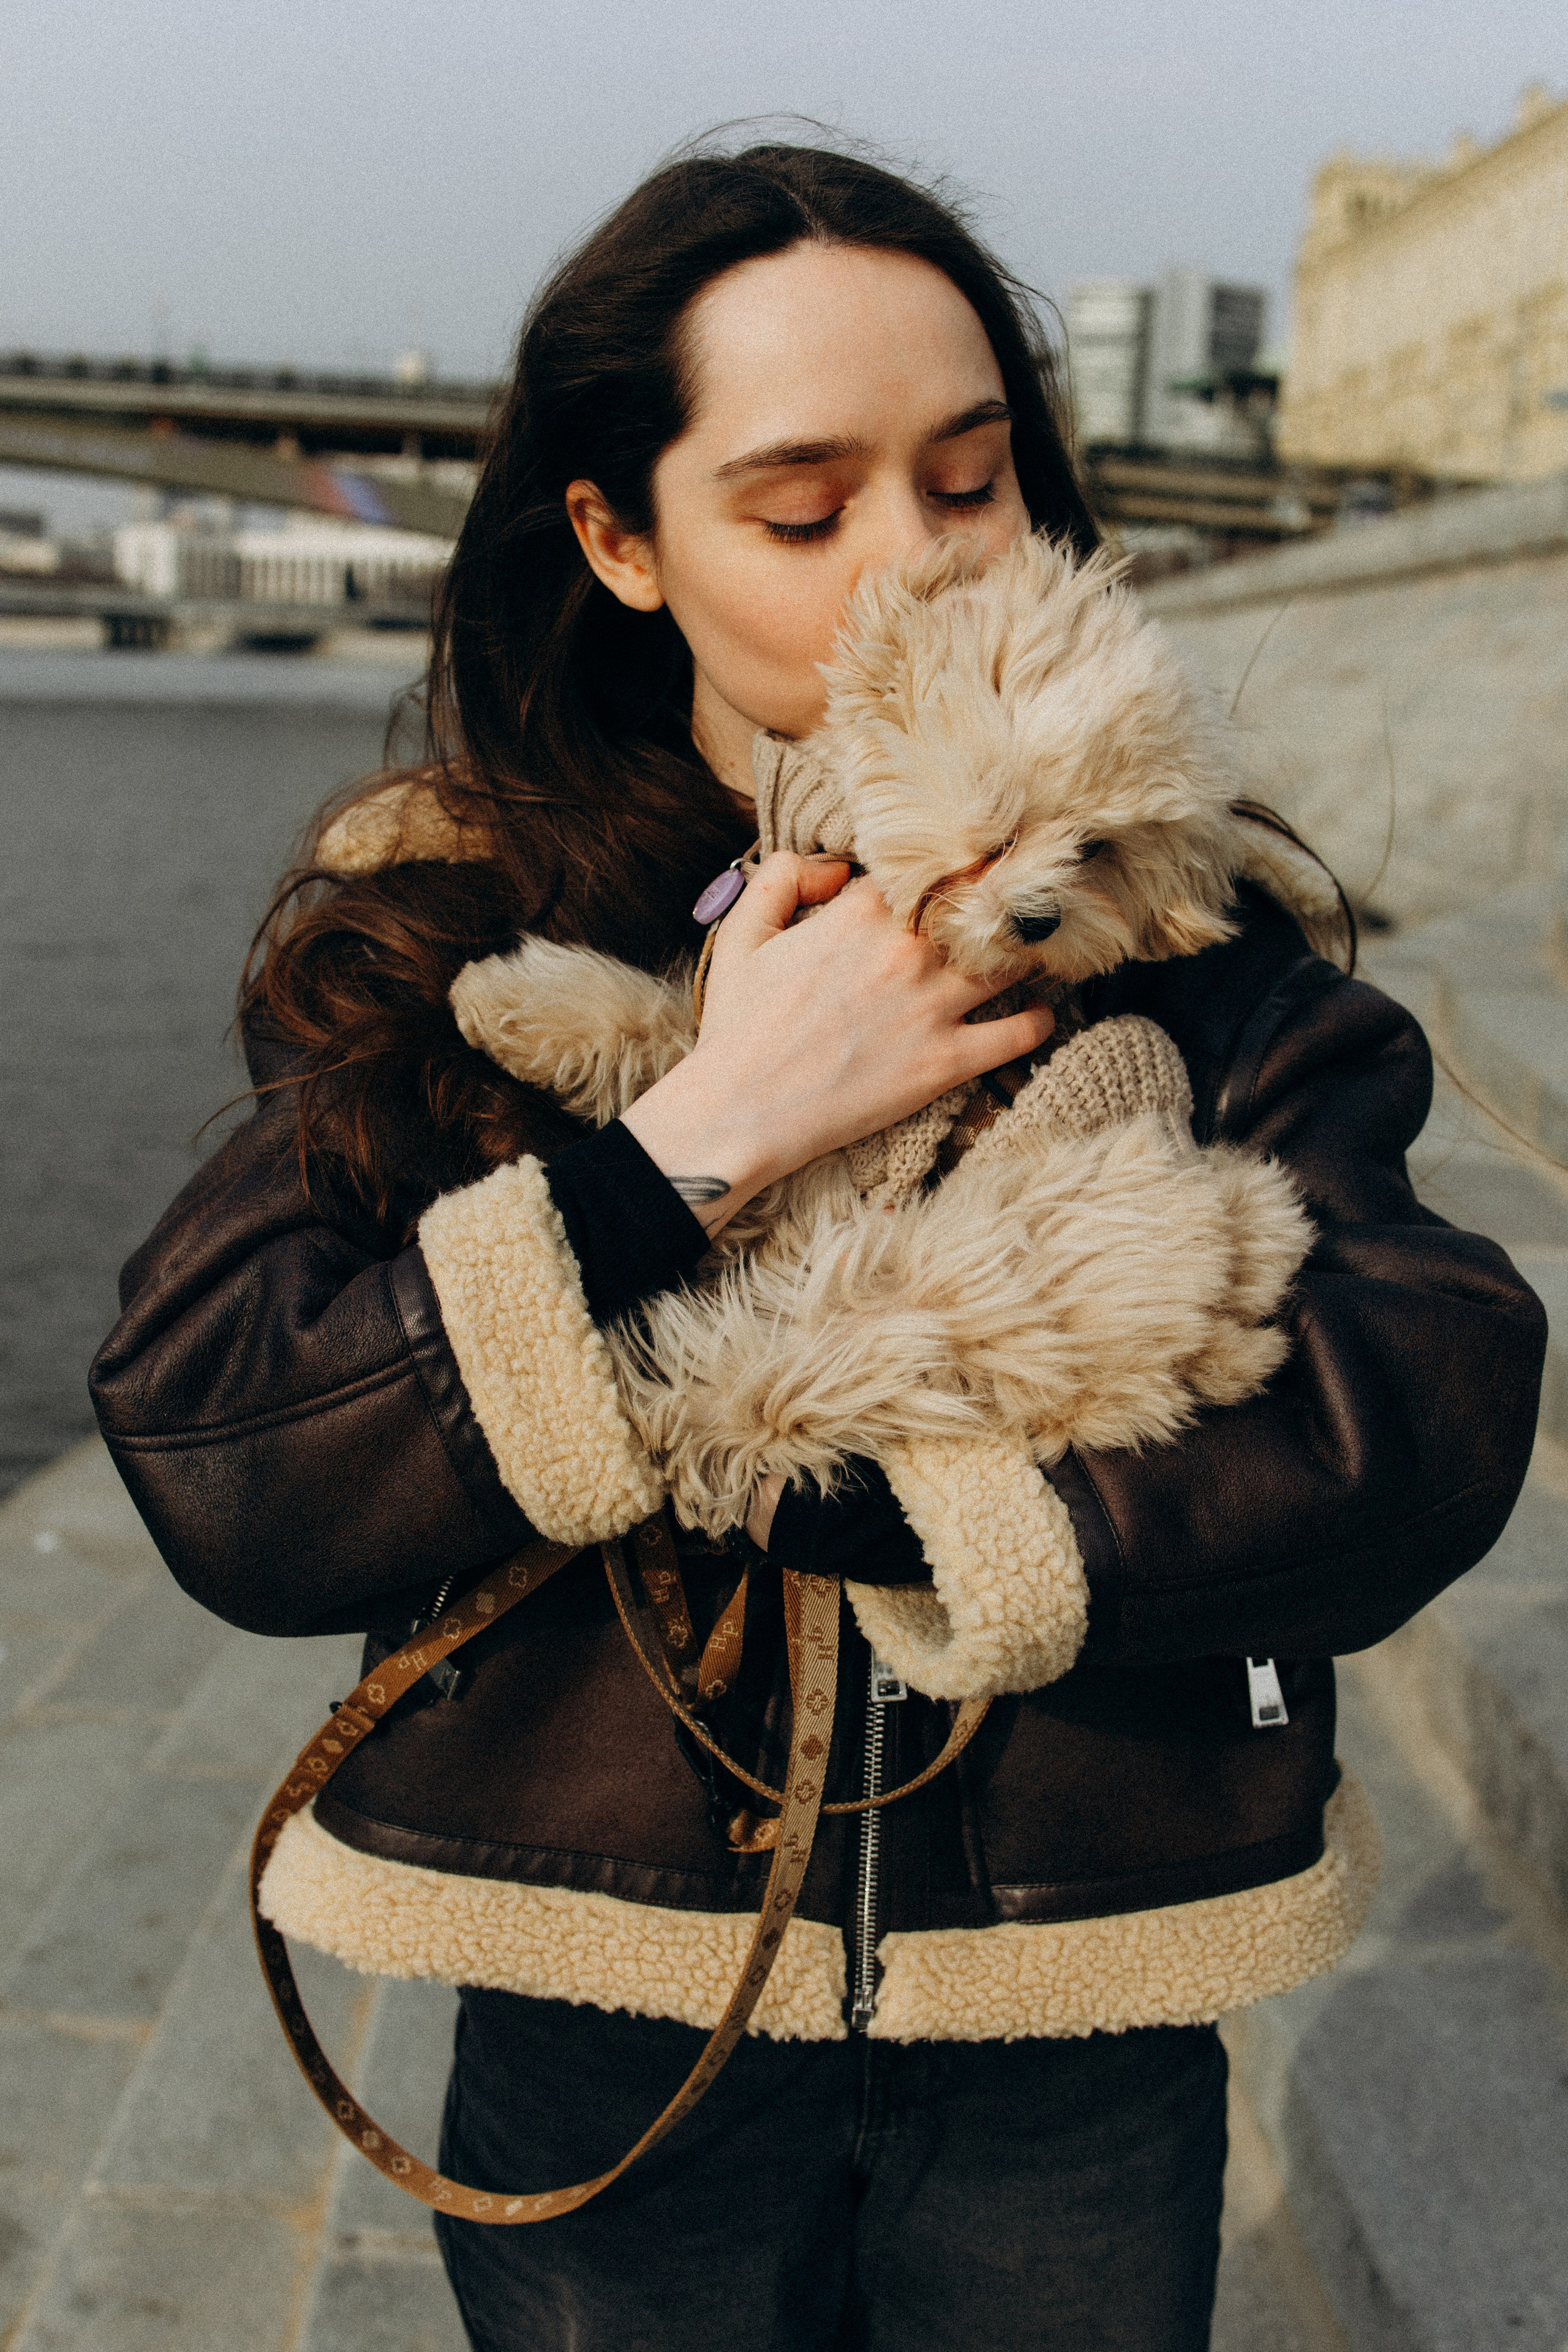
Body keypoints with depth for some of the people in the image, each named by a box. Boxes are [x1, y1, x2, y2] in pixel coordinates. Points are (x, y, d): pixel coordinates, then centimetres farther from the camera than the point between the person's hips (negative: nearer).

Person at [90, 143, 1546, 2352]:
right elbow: (220, 1477, -16)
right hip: (615, 2029, 0)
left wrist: (771, 1466, -22)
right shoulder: (441, 927, -7)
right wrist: (705, 1138, -25)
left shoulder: (1178, 928, -6)